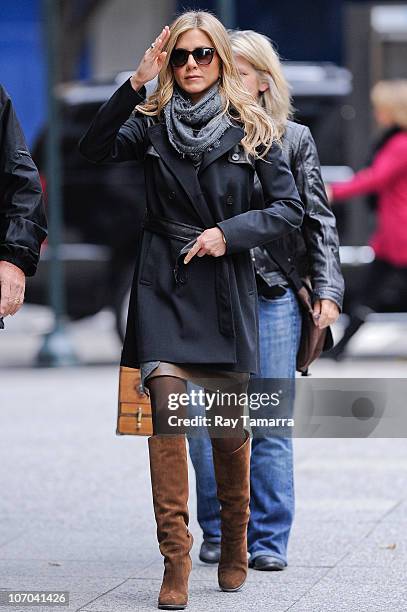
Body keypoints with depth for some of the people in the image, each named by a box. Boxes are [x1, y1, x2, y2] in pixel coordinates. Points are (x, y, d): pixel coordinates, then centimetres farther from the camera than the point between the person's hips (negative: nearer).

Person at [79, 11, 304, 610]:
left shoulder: (251, 129, 3)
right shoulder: (152, 123, 4)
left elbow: (290, 208, 2)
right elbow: (95, 147, -14)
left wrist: (229, 233, -11)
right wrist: (136, 83, -20)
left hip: (227, 287, 0)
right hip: (164, 285, 0)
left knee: (229, 425, 5)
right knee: (167, 411, -13)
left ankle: (235, 537, 30)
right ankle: (176, 556, -11)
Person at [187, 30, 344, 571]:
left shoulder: (293, 140, 8)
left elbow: (317, 219, 8)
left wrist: (327, 287, -1)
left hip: (274, 295, 0)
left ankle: (268, 540, 8)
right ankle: (218, 535, 14)